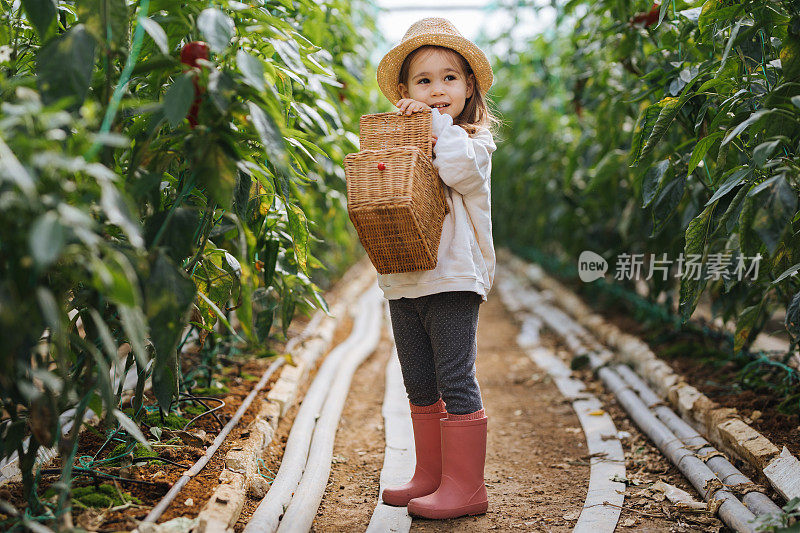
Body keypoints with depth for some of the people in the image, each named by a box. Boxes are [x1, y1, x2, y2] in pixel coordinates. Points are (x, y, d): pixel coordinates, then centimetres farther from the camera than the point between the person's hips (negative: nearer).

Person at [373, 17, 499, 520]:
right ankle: (431, 475, 26)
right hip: (403, 280, 6)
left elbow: (462, 171, -22)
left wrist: (438, 123, -14)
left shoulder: (474, 139, 0)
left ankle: (465, 486, 4)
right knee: (420, 386, 13)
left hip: (453, 277, -6)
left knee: (455, 380, -5)